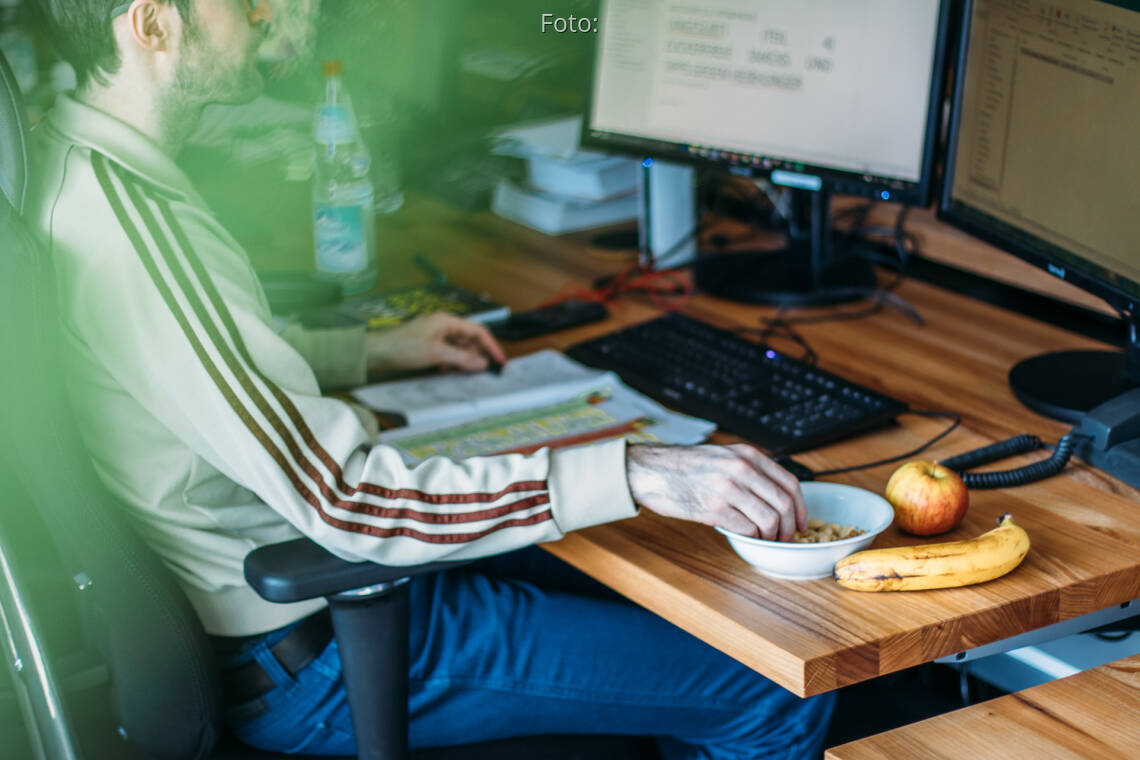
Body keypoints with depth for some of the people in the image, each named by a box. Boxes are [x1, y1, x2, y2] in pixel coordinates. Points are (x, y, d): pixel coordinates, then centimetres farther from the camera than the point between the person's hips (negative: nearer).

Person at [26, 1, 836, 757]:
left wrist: (373, 351, 23)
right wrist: (635, 473, -32)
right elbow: (345, 502, -31)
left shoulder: (65, 157, 4)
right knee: (783, 695, -8)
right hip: (301, 650, -10)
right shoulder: (123, 226, -29)